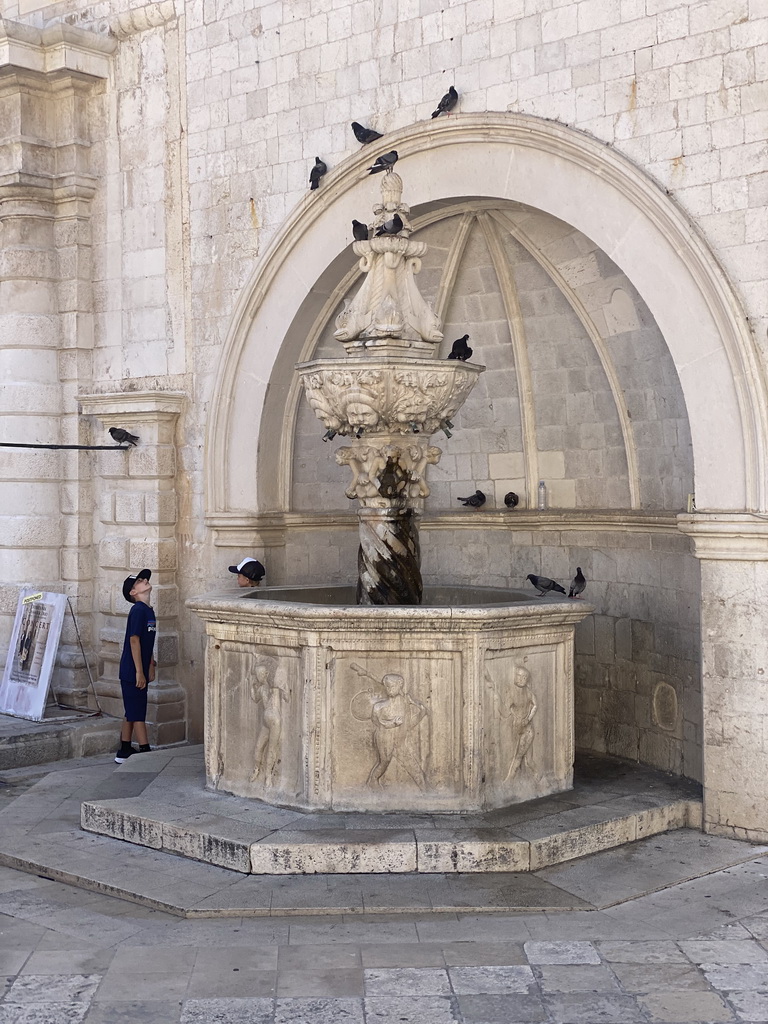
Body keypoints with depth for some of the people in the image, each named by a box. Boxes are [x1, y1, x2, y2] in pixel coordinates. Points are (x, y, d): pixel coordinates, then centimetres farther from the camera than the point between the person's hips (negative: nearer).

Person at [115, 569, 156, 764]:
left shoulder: (148, 611, 13)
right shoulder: (138, 610, -15)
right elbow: (134, 640, -19)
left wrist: (151, 667, 17)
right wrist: (139, 672, -20)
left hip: (139, 672, 9)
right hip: (133, 672, -9)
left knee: (132, 714, 13)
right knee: (138, 714, -4)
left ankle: (124, 752, 20)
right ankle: (145, 753, -1)